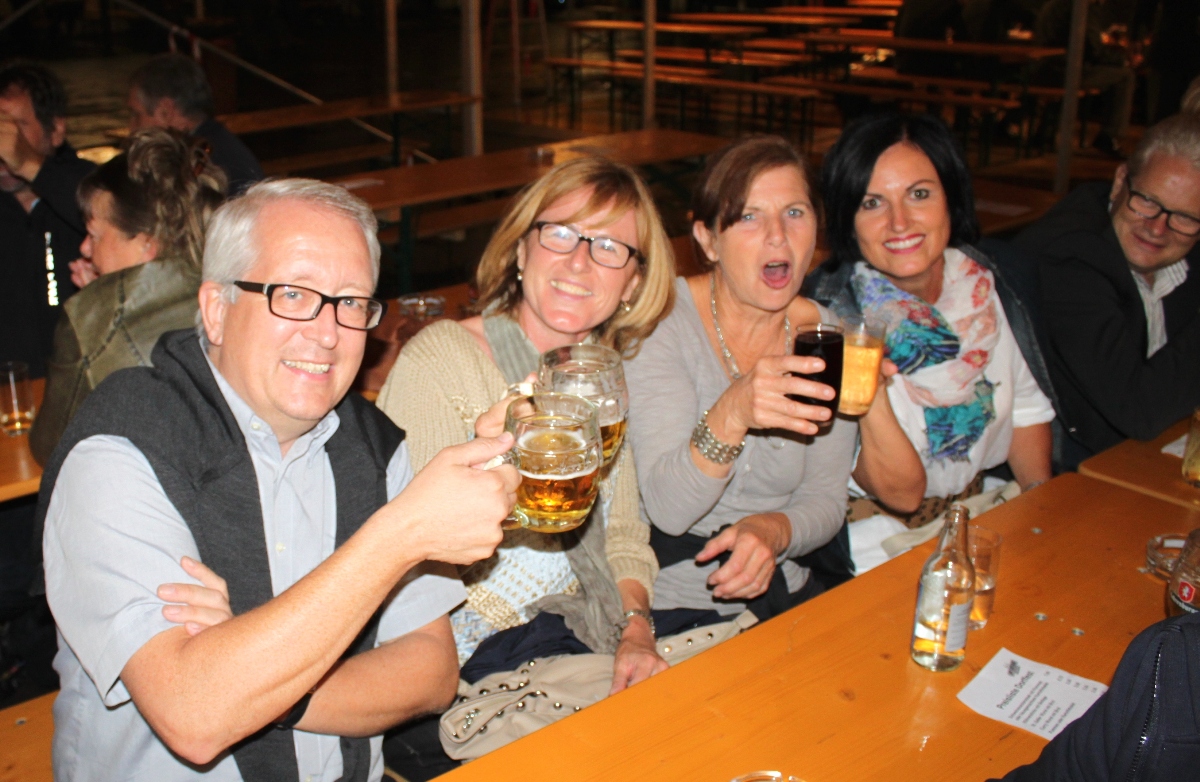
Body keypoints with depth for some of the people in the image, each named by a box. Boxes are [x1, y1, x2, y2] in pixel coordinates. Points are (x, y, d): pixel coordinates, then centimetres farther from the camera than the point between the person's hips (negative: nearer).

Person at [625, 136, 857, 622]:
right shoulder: (664, 318, -13)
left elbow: (825, 499, 5)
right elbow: (667, 508, -19)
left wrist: (775, 528, -17)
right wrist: (732, 414, -37)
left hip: (780, 595, 4)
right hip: (669, 603, -4)